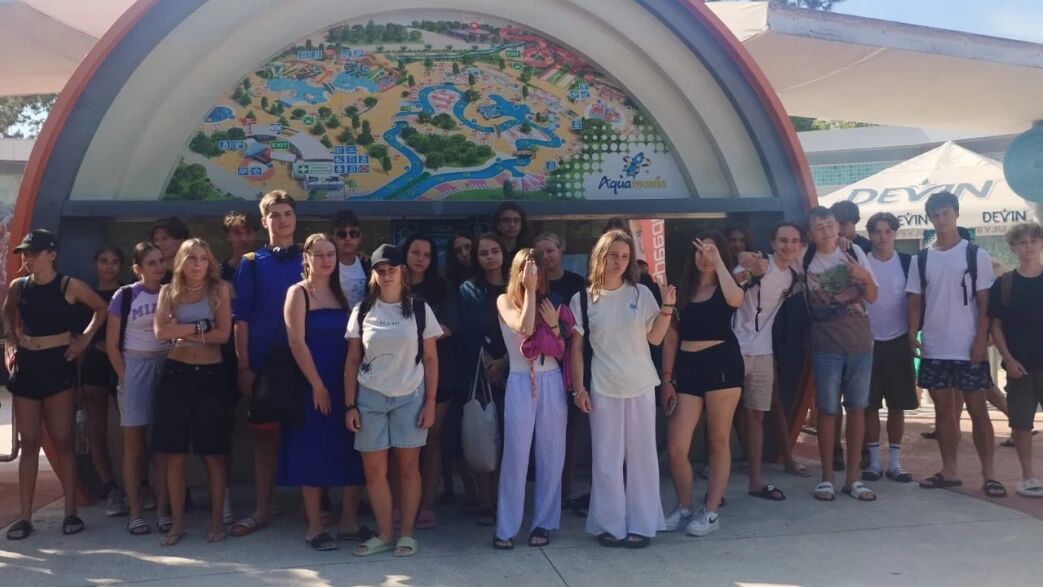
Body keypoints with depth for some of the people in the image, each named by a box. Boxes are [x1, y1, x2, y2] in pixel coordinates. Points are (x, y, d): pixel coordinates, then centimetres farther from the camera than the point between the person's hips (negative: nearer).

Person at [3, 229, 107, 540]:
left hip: (58, 365, -3)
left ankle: (71, 512, 7)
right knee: (29, 443, 6)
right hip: (26, 366, 4)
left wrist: (85, 338, -2)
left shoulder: (70, 286, -6)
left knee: (62, 441, 0)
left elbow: (102, 309, 5)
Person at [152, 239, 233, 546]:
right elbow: (161, 331, -9)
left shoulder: (219, 290, 1)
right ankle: (177, 522, 16)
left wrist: (183, 331, -8)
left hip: (211, 375, -2)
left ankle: (217, 520, 14)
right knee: (175, 453, 5)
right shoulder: (168, 292, 7)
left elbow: (223, 334, -10)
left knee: (214, 453, 3)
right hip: (176, 374, 2)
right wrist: (201, 327, -11)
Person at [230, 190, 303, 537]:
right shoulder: (251, 264, 4)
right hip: (263, 362, 0)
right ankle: (262, 510, 15)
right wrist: (243, 366, -5)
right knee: (264, 434, 6)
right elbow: (241, 318, 2)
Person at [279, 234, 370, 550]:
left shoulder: (340, 293, 12)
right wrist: (317, 386, -14)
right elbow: (296, 341, -11)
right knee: (313, 454, 0)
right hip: (313, 386, -5)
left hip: (345, 384, 5)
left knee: (353, 454, 5)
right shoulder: (298, 293, -3)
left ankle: (350, 522, 16)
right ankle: (315, 528, 10)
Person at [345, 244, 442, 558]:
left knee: (408, 467, 4)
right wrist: (350, 405, 0)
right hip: (370, 398, 1)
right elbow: (352, 362, 5)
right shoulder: (362, 311, 4)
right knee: (374, 471, 4)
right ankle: (384, 534, 18)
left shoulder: (419, 309, 0)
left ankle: (407, 533, 16)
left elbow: (430, 360, 2)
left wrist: (430, 402, -3)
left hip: (409, 397, -1)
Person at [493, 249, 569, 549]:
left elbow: (561, 352, 8)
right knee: (515, 457, -2)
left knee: (550, 456, 5)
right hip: (521, 384, -3)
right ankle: (506, 528, 6)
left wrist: (554, 324, -7)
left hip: (551, 383, 3)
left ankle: (544, 523, 16)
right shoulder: (505, 301, 2)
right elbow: (524, 328, -19)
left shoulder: (548, 303, 10)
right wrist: (529, 290, -15)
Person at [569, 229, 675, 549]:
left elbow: (655, 338, 2)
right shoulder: (583, 299, 0)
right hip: (602, 388, -1)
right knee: (606, 458, 3)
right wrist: (578, 387, -2)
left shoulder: (641, 293, 3)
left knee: (641, 455, 5)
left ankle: (641, 524, 14)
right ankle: (610, 525, 14)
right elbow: (576, 347, 2)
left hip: (640, 386, 1)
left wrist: (667, 308, -10)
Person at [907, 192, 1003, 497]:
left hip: (968, 348, -3)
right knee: (943, 409, 9)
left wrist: (981, 341, -11)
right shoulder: (922, 259, 8)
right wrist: (913, 334, -4)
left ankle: (988, 475, 7)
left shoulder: (976, 255, -1)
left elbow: (985, 302, -3)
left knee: (978, 410, 1)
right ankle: (949, 471, 17)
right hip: (934, 349, 3)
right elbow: (915, 301, 8)